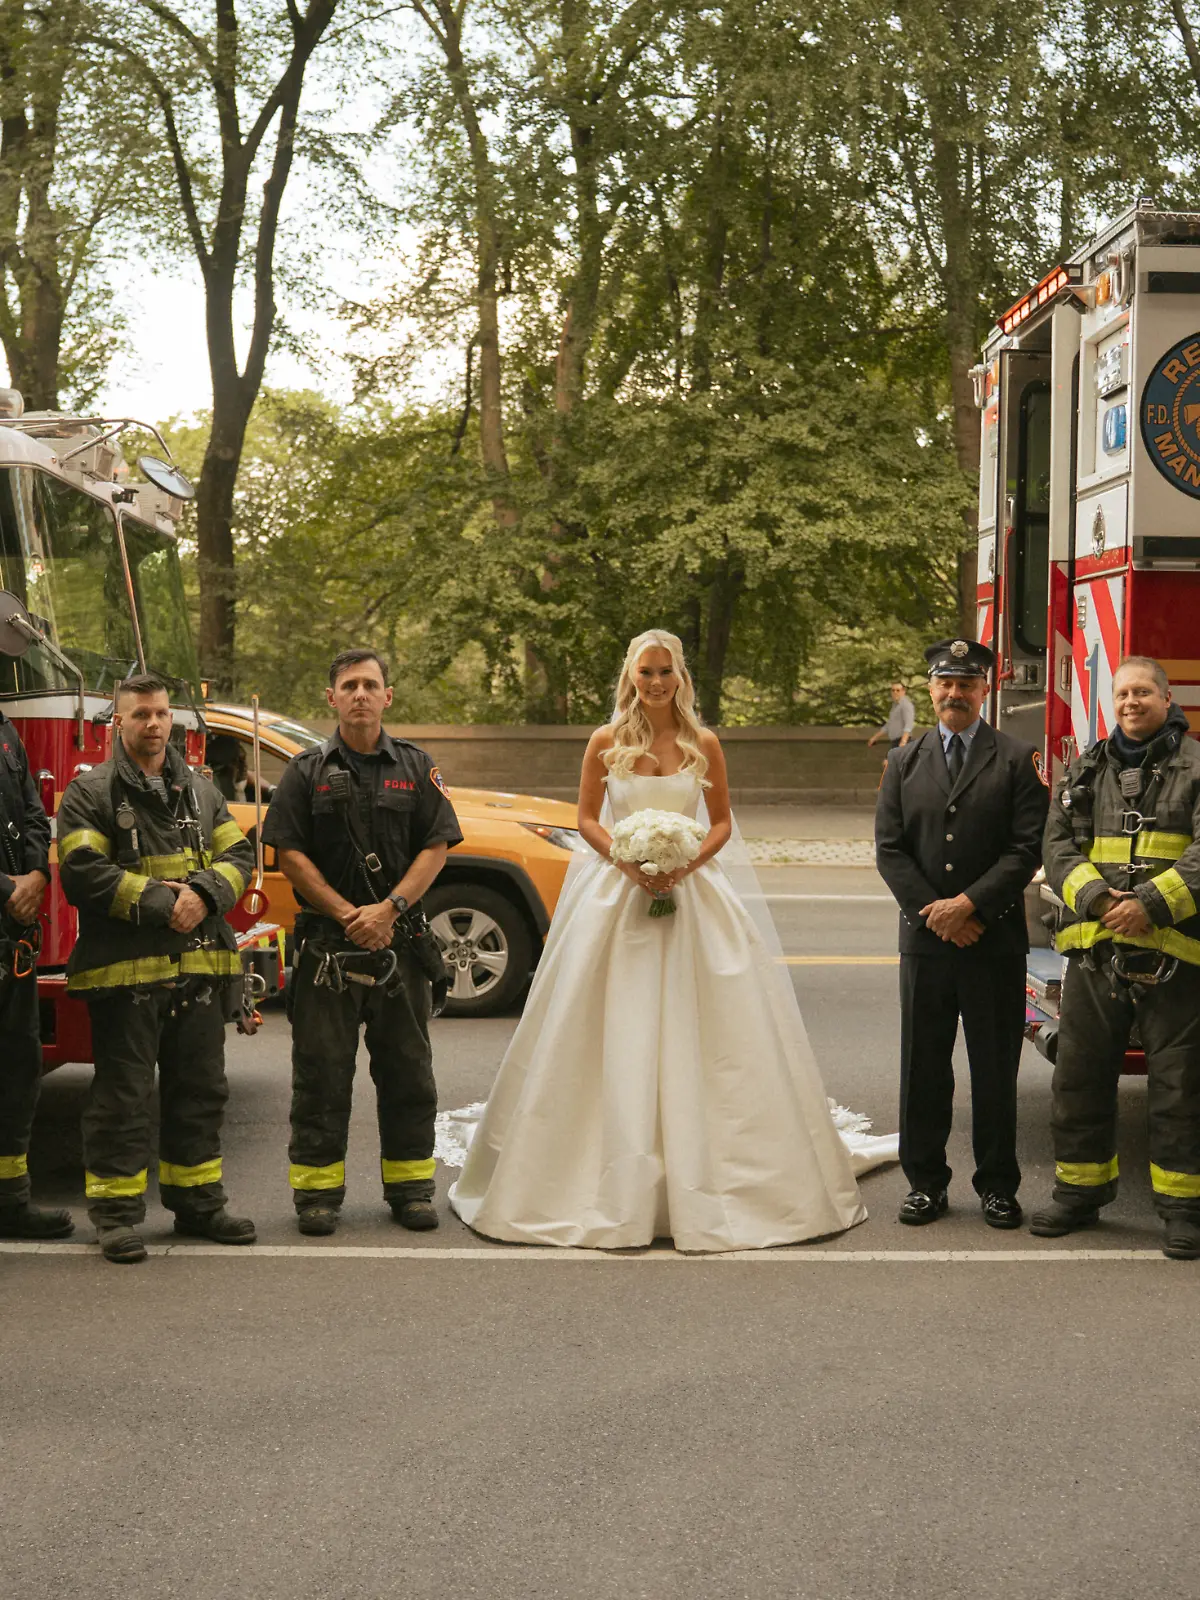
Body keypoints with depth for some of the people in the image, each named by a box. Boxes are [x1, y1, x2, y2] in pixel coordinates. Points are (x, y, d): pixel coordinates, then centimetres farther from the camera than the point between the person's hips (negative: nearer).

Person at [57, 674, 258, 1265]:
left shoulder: (201, 791, 15)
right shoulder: (91, 793, -2)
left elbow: (238, 855, 9)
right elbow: (82, 873, -12)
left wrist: (204, 893, -12)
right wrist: (159, 903, -18)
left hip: (200, 969, 5)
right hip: (124, 969, -5)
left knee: (199, 1092, 11)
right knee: (121, 1096, -1)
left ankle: (197, 1202, 22)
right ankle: (116, 1213, 5)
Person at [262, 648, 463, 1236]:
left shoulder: (415, 768, 8)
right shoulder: (307, 771, 4)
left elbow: (436, 847, 1)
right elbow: (291, 854, -2)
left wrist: (389, 909, -11)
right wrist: (347, 914, -11)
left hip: (401, 944, 1)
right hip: (326, 944, -1)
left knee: (406, 1067, 7)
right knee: (321, 1069, 2)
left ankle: (410, 1186, 16)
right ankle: (318, 1189, 10)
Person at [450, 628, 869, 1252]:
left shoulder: (704, 744, 4)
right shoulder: (606, 742, 3)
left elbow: (722, 822, 8)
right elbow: (587, 819, 5)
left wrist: (688, 862, -10)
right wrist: (626, 858, -11)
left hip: (688, 892, 1)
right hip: (616, 893, 0)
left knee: (694, 1031, -1)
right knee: (616, 1033, -1)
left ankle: (694, 1186, 7)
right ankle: (617, 1186, 7)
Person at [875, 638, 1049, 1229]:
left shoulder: (1017, 760, 2)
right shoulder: (904, 761, 10)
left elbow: (1027, 848, -6)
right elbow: (889, 848, 4)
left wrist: (970, 903, -14)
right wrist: (933, 911, -8)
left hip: (995, 939, -2)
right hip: (925, 936, 2)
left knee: (996, 1068, 4)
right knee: (923, 1065, 6)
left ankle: (997, 1185, 15)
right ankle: (926, 1181, 16)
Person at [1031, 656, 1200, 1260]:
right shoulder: (1085, 771, 13)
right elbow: (1059, 847, 6)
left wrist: (1151, 904, -20)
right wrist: (1095, 898, -12)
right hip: (1094, 953, 4)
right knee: (1079, 1076, 10)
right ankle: (1080, 1190, 24)